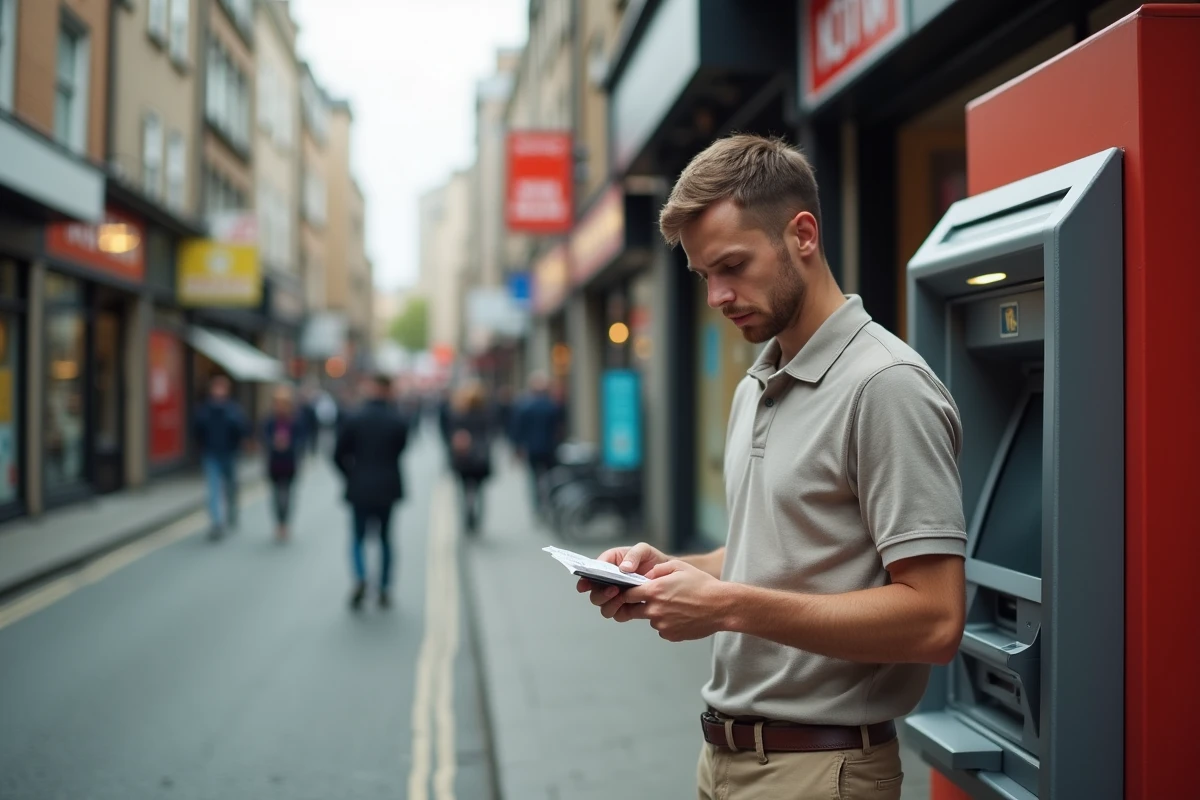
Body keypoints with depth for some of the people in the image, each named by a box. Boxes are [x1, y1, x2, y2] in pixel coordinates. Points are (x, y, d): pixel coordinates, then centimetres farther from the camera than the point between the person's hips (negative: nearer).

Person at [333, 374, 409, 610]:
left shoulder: (353, 419, -7)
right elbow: (399, 451, 4)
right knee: (385, 538, 14)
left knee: (358, 538, 10)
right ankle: (384, 590, 15)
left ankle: (360, 579, -16)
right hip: (388, 489, 1)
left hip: (360, 488, -1)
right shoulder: (398, 421, -6)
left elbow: (339, 455, -3)